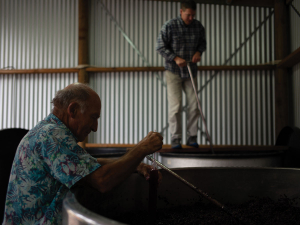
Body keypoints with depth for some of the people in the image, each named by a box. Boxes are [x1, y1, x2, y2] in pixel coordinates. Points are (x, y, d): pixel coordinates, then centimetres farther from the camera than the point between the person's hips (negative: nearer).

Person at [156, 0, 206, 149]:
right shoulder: (169, 26, -10)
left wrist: (199, 51, -5)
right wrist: (175, 58, -19)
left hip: (191, 72, 4)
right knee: (175, 106, -4)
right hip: (173, 72, -4)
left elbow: (203, 42, 17)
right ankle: (175, 139, 6)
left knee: (194, 105, 3)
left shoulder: (198, 26, 2)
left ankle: (192, 138, 14)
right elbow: (160, 47, -9)